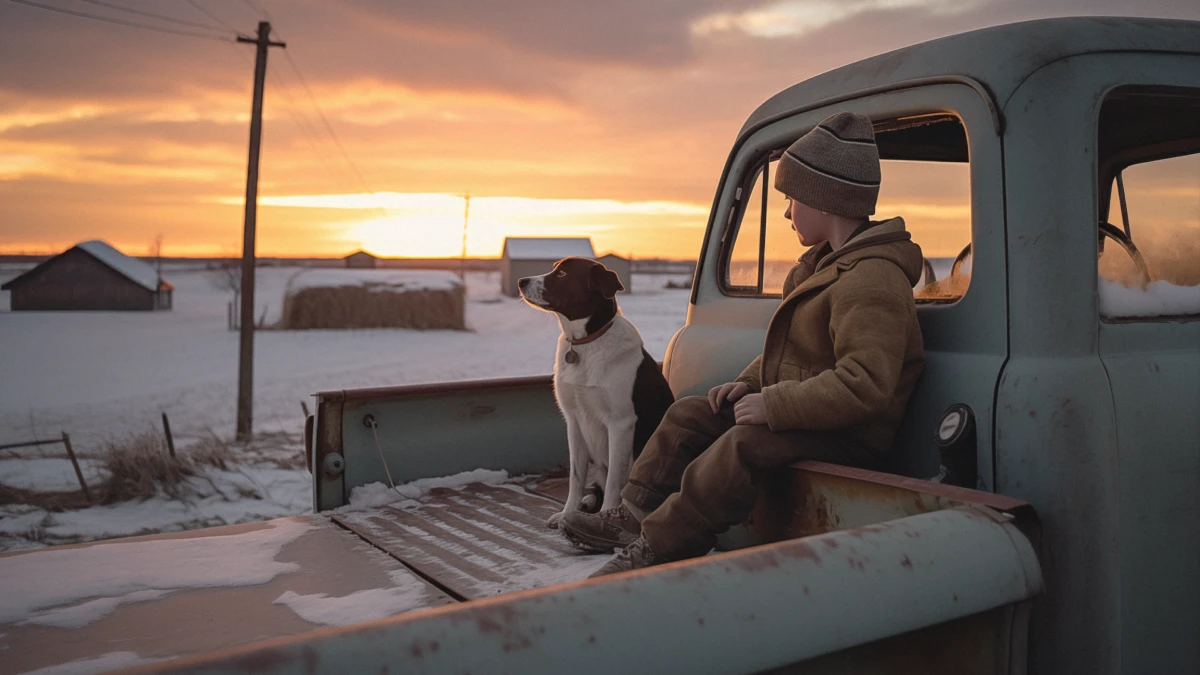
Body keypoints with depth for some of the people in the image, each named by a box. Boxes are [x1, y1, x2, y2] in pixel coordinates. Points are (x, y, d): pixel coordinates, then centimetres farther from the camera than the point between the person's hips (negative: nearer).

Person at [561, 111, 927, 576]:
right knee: (690, 414, 9)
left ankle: (656, 549, -24)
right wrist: (750, 382, 6)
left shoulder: (871, 283, -24)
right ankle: (636, 512, 8)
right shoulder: (828, 262, 11)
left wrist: (773, 404, -28)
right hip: (801, 410, 11)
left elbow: (863, 386, -33)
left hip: (849, 434, -11)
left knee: (741, 446, -34)